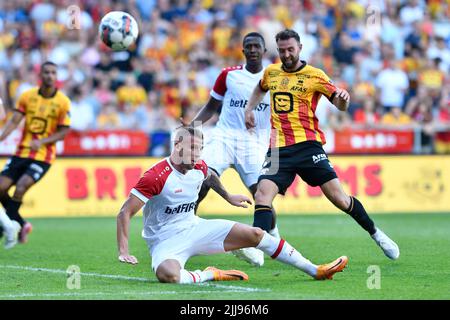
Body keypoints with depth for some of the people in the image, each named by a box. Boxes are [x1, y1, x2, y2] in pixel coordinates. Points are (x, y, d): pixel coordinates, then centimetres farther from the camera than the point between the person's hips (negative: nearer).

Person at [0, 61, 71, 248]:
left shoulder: (63, 102, -5)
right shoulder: (27, 96, 2)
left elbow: (63, 132, -4)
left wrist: (42, 141, -19)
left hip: (43, 156, -4)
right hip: (22, 153, 4)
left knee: (20, 189, -21)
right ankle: (21, 225, 14)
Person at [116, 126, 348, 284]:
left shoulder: (199, 168, -1)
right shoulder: (156, 176, -23)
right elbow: (125, 213, -21)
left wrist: (228, 197, 37)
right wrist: (123, 252, -28)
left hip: (194, 228, 7)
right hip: (166, 241, -6)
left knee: (256, 234, -2)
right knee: (169, 276, -41)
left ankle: (314, 271, 4)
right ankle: (211, 275, -13)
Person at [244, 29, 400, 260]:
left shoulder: (314, 75, 0)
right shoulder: (271, 72, 12)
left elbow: (341, 106, 0)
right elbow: (260, 88, 36)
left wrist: (343, 98, -23)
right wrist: (249, 109, 20)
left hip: (307, 145, -3)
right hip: (279, 149, 3)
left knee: (339, 198, -6)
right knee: (263, 193, -20)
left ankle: (376, 234, 13)